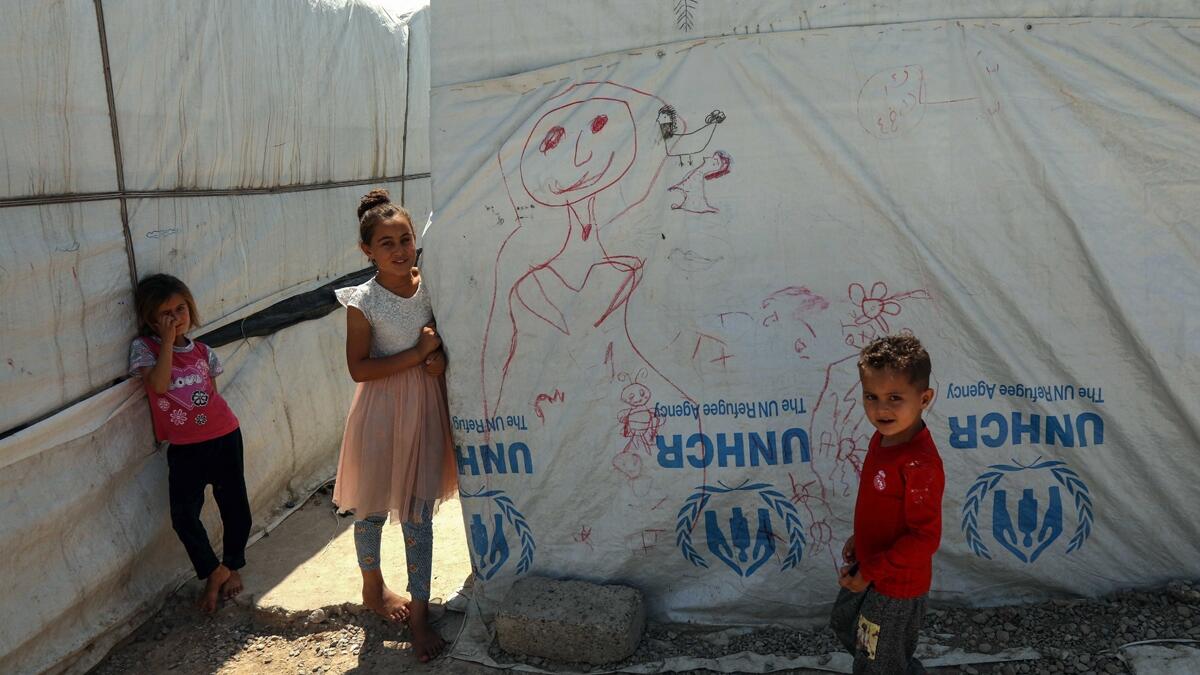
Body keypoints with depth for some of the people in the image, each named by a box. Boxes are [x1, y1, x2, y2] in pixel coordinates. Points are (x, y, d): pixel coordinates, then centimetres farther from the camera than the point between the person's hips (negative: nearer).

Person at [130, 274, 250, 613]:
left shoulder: (202, 351, 6)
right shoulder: (144, 348, -5)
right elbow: (158, 384, -22)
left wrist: (218, 422, 4)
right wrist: (168, 340, -19)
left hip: (224, 436, 3)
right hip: (184, 446, -2)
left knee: (234, 505, 9)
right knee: (184, 515, -6)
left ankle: (233, 566, 31)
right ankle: (213, 571, 15)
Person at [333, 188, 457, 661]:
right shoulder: (363, 302, -13)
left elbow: (446, 339, 12)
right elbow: (358, 369, -17)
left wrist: (442, 357, -10)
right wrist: (417, 354, -22)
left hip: (425, 409, 3)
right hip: (382, 413, -3)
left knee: (419, 514, 7)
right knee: (373, 508, 14)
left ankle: (419, 613, 18)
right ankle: (373, 589, 41)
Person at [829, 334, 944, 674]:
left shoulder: (919, 464, -32)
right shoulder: (883, 437, -5)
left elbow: (925, 538, -29)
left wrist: (869, 572, -23)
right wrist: (859, 539, 6)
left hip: (896, 584, -9)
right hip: (869, 564, 9)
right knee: (844, 623, 31)